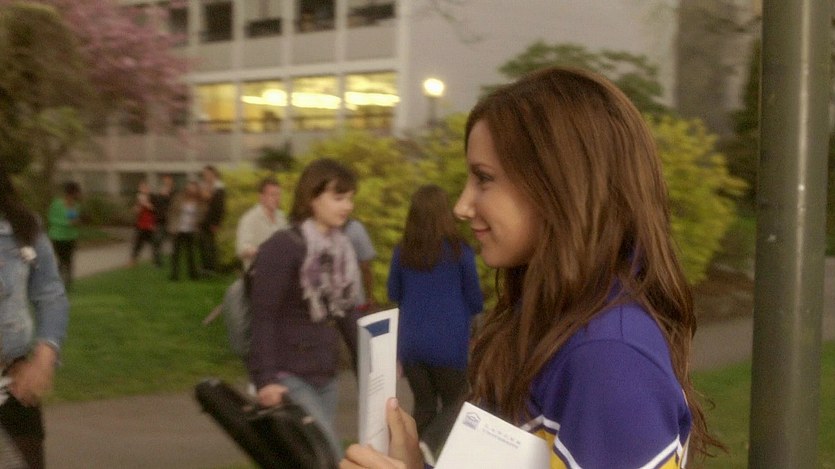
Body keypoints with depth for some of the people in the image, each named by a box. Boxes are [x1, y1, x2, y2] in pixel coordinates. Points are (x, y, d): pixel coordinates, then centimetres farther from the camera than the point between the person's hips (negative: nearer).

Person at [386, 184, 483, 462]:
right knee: (455, 403, 10)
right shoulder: (459, 250, -7)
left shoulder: (402, 251, 1)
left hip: (410, 342, 3)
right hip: (449, 342, -3)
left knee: (424, 405, 16)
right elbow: (475, 300, 2)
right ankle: (428, 445, -16)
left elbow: (394, 294, 13)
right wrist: (471, 310, 24)